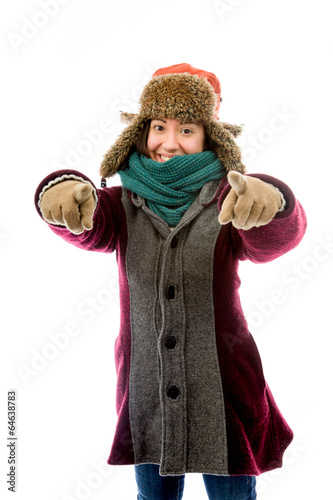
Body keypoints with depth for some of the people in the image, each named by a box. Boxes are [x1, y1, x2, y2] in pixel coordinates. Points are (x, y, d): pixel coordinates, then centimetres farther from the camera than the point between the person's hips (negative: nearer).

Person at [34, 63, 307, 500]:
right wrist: (64, 191, -44)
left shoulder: (228, 199, -9)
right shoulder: (124, 203, -2)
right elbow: (91, 228, -21)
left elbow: (276, 238, -27)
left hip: (225, 392, -2)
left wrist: (271, 201, -50)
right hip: (144, 392, 2)